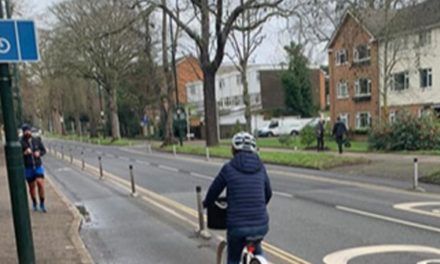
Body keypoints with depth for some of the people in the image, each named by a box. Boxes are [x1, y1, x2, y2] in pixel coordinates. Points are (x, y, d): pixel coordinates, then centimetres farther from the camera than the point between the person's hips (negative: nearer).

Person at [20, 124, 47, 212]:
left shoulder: (37, 140, -2)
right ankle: (34, 203, 32)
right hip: (28, 168, 0)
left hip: (38, 166, 1)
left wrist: (39, 153, -12)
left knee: (40, 184, -14)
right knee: (32, 187, 10)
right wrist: (25, 153, -26)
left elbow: (43, 150, 9)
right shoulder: (21, 143, -8)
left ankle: (42, 204, 1)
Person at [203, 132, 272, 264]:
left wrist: (206, 203, 30)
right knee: (256, 247, 37)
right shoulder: (260, 168, 7)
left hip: (237, 226, -3)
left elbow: (213, 191, 7)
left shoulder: (228, 168, -4)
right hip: (261, 224, 3)